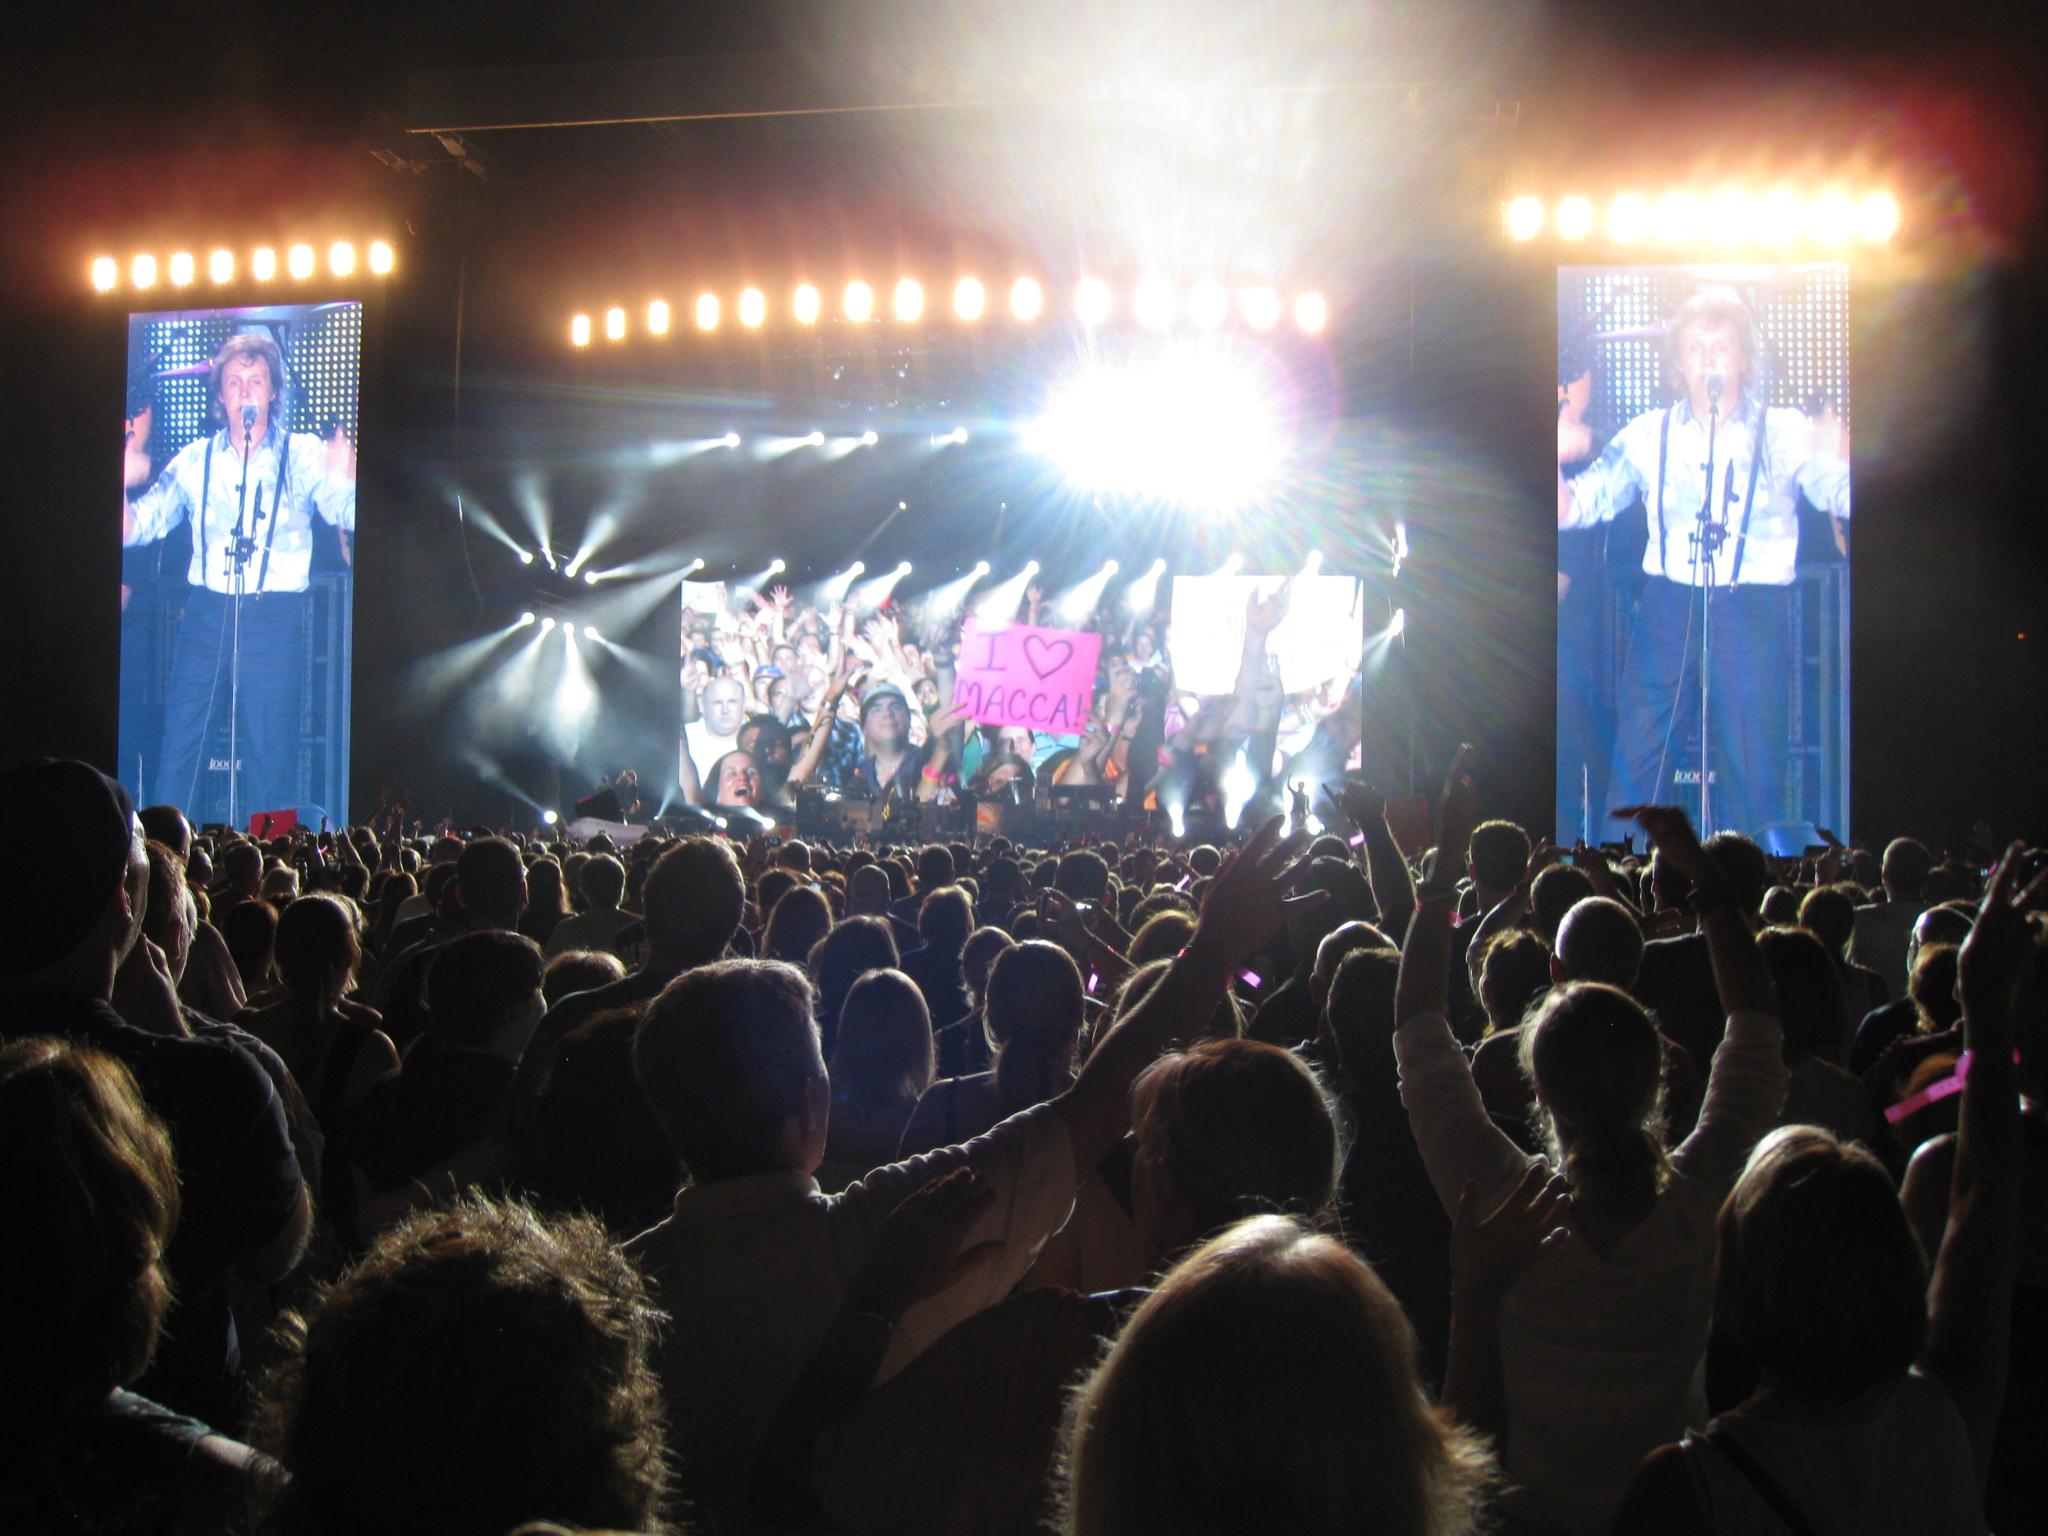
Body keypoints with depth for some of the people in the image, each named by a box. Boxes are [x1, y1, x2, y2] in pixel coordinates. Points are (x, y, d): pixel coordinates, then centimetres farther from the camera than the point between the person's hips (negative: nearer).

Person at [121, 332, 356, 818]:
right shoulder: (195, 459, 11)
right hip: (205, 617, 2)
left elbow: (350, 515, -9)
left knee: (269, 762, 0)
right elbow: (134, 528, 8)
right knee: (176, 753, 1)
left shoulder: (303, 454, 4)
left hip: (275, 622, -2)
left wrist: (347, 479, -30)